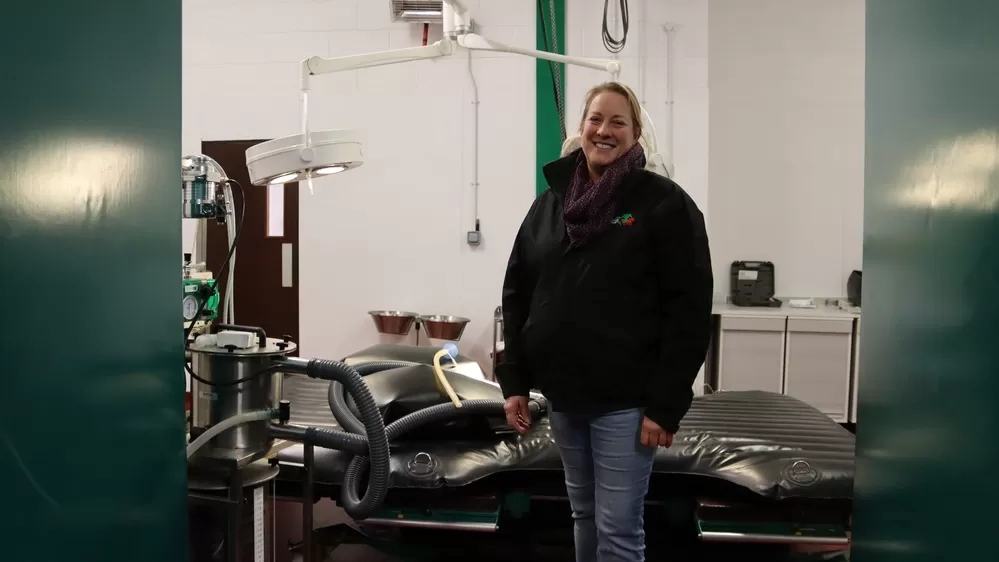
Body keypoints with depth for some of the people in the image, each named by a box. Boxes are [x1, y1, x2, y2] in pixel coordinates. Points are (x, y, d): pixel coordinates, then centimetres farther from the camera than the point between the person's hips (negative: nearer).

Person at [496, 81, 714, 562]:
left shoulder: (664, 203, -7)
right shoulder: (551, 201, 9)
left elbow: (689, 310, -11)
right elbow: (517, 295, 12)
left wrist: (666, 404, -15)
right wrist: (513, 381, 6)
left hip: (624, 399, -5)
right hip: (562, 393, 5)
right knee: (584, 514, 18)